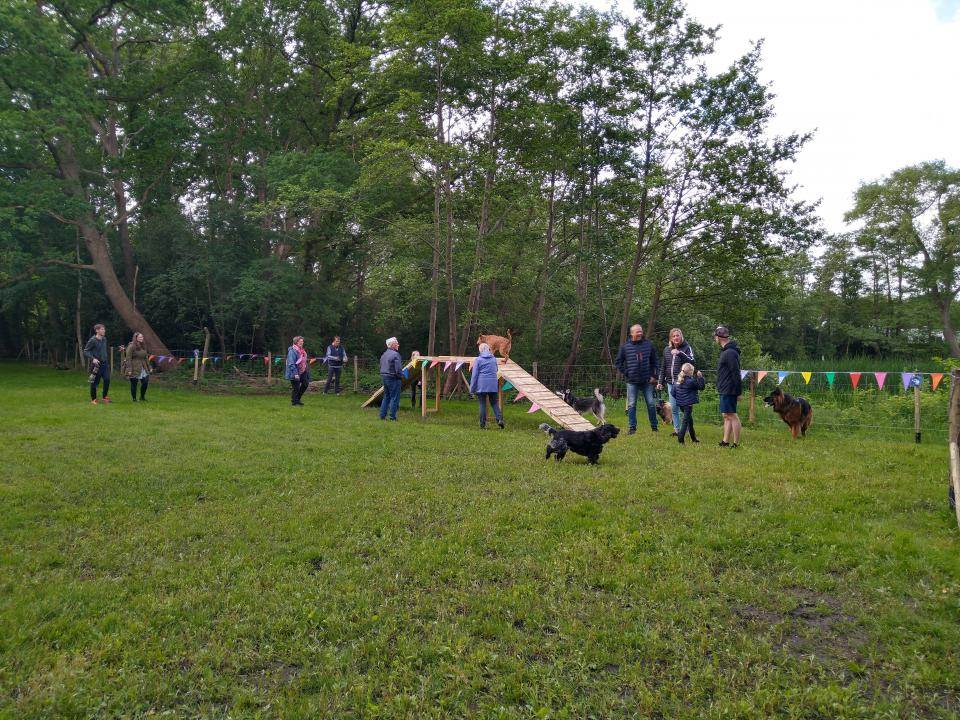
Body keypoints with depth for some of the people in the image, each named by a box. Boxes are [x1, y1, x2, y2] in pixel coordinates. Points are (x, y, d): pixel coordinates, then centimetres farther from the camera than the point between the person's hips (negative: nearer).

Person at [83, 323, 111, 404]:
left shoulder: (104, 339, 10)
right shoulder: (92, 340, -10)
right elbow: (85, 352, -10)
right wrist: (93, 359, -23)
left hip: (104, 363, 6)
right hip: (96, 364, -6)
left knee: (107, 380, -3)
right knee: (94, 382, 1)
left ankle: (105, 397, 12)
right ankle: (93, 399, 14)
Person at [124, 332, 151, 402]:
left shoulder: (143, 346, 13)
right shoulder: (131, 346, -9)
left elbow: (146, 357, 19)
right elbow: (128, 358, -12)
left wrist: (148, 367, 15)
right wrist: (129, 369, -16)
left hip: (143, 368, 6)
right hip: (134, 369, -6)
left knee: (145, 382, -1)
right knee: (134, 384, 3)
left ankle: (142, 397, 17)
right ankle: (134, 399, 15)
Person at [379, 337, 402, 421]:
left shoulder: (384, 354, 13)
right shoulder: (395, 354, -16)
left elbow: (381, 367, 18)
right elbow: (398, 369, -20)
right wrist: (401, 377, -5)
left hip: (384, 377, 9)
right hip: (393, 378, -9)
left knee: (386, 397, 16)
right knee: (394, 398, -2)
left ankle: (382, 415, 16)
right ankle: (392, 417, -1)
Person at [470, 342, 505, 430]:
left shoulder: (478, 360, -4)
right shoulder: (494, 359, 8)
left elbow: (474, 375, -4)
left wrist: (472, 388, -1)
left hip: (482, 385, -3)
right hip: (493, 385, 3)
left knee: (482, 404, 3)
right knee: (494, 403, 11)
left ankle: (483, 425, 5)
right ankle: (500, 419, -8)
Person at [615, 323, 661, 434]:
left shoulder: (648, 345, 3)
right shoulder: (625, 346, 0)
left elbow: (655, 362, 8)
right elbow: (618, 362, 7)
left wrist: (654, 376, 1)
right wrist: (625, 374, 0)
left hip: (647, 381, 1)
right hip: (632, 381, -1)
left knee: (651, 404, 5)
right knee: (631, 405, 3)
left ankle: (654, 427, 16)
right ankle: (632, 427, 11)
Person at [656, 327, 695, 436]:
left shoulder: (686, 348, -1)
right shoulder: (667, 349, 13)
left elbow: (691, 362, -15)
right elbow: (663, 367, 19)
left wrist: (679, 353, -25)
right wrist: (660, 381, 16)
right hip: (670, 383, 5)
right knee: (673, 408, 7)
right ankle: (677, 429, 15)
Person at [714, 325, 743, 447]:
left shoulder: (730, 353, -18)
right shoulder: (725, 351, 15)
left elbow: (736, 373, -20)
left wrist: (738, 391, -20)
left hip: (729, 390, -10)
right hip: (724, 390, 10)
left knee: (731, 415, -6)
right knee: (727, 416, 12)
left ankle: (736, 443, -1)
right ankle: (725, 442, 18)